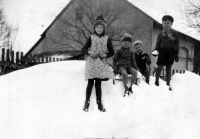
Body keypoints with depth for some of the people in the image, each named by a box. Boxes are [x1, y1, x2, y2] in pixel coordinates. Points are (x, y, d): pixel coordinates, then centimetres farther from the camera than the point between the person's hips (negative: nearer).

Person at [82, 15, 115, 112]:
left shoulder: (107, 39, 4)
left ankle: (99, 103, 12)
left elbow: (112, 52, 7)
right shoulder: (91, 38, 1)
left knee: (98, 83, 5)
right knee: (90, 83, -2)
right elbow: (84, 49, 4)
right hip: (91, 63, -1)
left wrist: (105, 55, -11)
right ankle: (87, 102, 8)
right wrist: (89, 53, -15)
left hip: (101, 63, 1)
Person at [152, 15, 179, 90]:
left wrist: (176, 54, -3)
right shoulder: (161, 34, 6)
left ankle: (168, 84, 17)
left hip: (171, 52, 0)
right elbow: (158, 44, 8)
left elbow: (177, 44, 3)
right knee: (160, 67, -2)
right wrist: (156, 50, -9)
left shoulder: (175, 33, 3)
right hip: (162, 51, 0)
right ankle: (157, 81, 14)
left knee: (169, 69, 8)